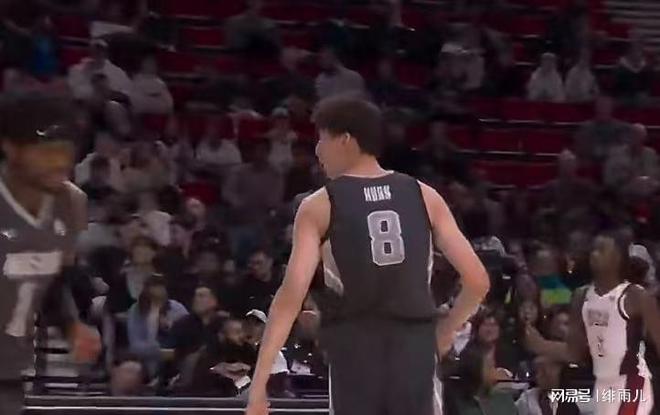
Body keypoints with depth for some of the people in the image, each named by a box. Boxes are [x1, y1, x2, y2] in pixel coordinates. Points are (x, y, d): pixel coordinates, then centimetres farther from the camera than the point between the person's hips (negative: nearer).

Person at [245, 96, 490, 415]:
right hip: (414, 345, 3)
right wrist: (444, 333, 22)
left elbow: (292, 294, -11)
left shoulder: (320, 206, -1)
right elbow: (477, 281, 5)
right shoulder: (424, 196, 8)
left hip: (355, 348, -2)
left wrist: (258, 384, -12)